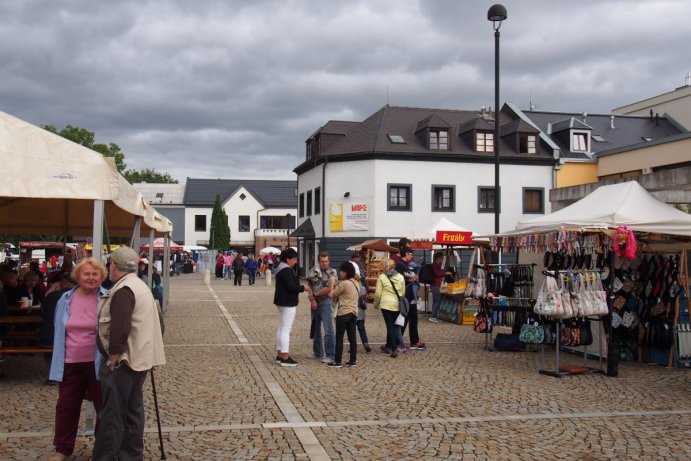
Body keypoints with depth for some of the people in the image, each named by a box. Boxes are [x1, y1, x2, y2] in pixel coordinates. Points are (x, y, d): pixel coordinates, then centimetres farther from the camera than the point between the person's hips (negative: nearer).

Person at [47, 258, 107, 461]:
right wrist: (59, 360, 9)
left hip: (98, 363, -3)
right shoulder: (66, 299, 3)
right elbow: (59, 332, 11)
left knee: (104, 406, 9)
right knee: (66, 406, 13)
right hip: (71, 362, 4)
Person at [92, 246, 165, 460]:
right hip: (139, 358, 10)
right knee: (132, 411, 14)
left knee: (112, 414, -3)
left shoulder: (123, 291, -17)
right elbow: (154, 323, 20)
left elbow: (120, 330, -26)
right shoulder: (141, 286, 15)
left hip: (123, 360, -10)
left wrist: (112, 358, -17)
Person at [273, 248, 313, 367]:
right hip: (288, 303, -11)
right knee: (286, 329, -8)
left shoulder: (280, 269, 14)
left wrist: (301, 287, 10)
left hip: (281, 302, 11)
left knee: (281, 328, 14)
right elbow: (291, 287, -24)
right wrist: (304, 288, -11)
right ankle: (285, 358, -7)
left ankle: (280, 355, 19)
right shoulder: (287, 270, -19)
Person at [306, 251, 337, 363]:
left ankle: (330, 355, -5)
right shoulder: (314, 271, 7)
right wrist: (312, 300, -10)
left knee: (328, 331, -8)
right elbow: (310, 287, 2)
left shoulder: (332, 272, -4)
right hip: (314, 303, 5)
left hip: (325, 303, -5)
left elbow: (329, 289, -13)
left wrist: (316, 294, -5)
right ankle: (318, 353, 27)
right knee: (316, 329, 14)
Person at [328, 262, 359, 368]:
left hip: (343, 313, -8)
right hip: (354, 312, 8)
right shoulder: (356, 283, 10)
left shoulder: (344, 283, -16)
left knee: (339, 338, -1)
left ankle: (337, 362, 1)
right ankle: (353, 360, 13)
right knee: (352, 338, 10)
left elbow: (333, 294, -7)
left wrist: (332, 283, 6)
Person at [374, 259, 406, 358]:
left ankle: (394, 349, -4)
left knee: (390, 326, 1)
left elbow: (378, 293, -2)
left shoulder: (382, 277, -3)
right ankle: (389, 346, 27)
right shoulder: (400, 277, 4)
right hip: (398, 305, 3)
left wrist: (376, 304, 12)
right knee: (394, 326, 15)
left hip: (386, 305, -3)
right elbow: (403, 291, 9)